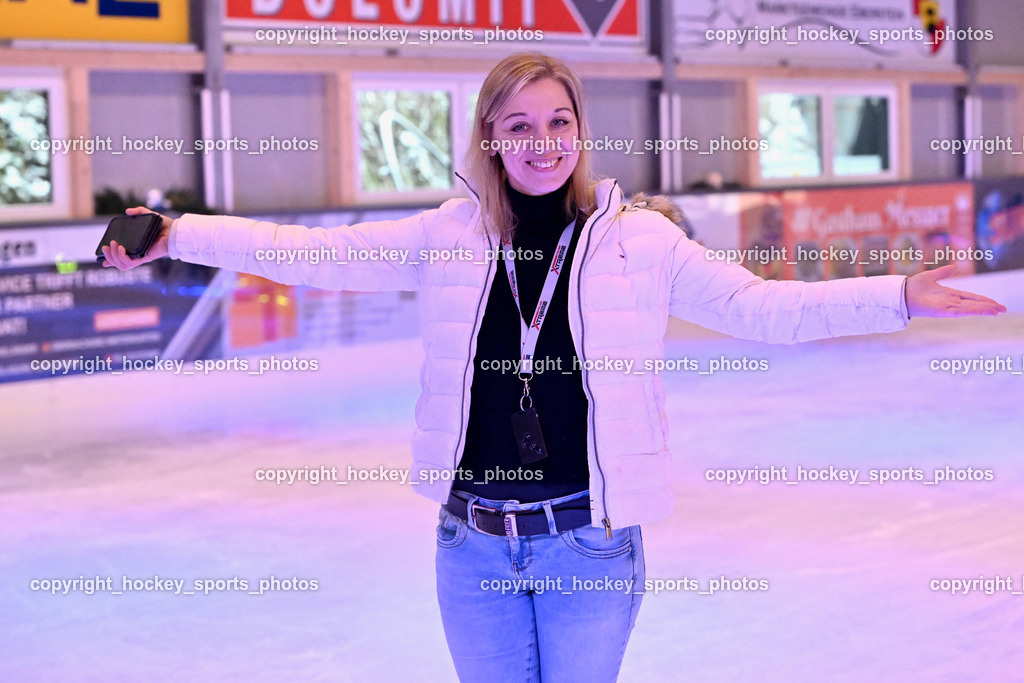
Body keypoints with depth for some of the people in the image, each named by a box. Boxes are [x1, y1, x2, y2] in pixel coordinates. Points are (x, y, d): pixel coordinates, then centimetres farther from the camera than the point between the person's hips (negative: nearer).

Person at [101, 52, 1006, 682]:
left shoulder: (640, 240, -4)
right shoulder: (448, 238, 0)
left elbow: (762, 308, -5)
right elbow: (315, 254, 2)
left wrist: (901, 295, -15)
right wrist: (176, 235, -2)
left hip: (591, 542, -2)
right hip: (472, 542, 2)